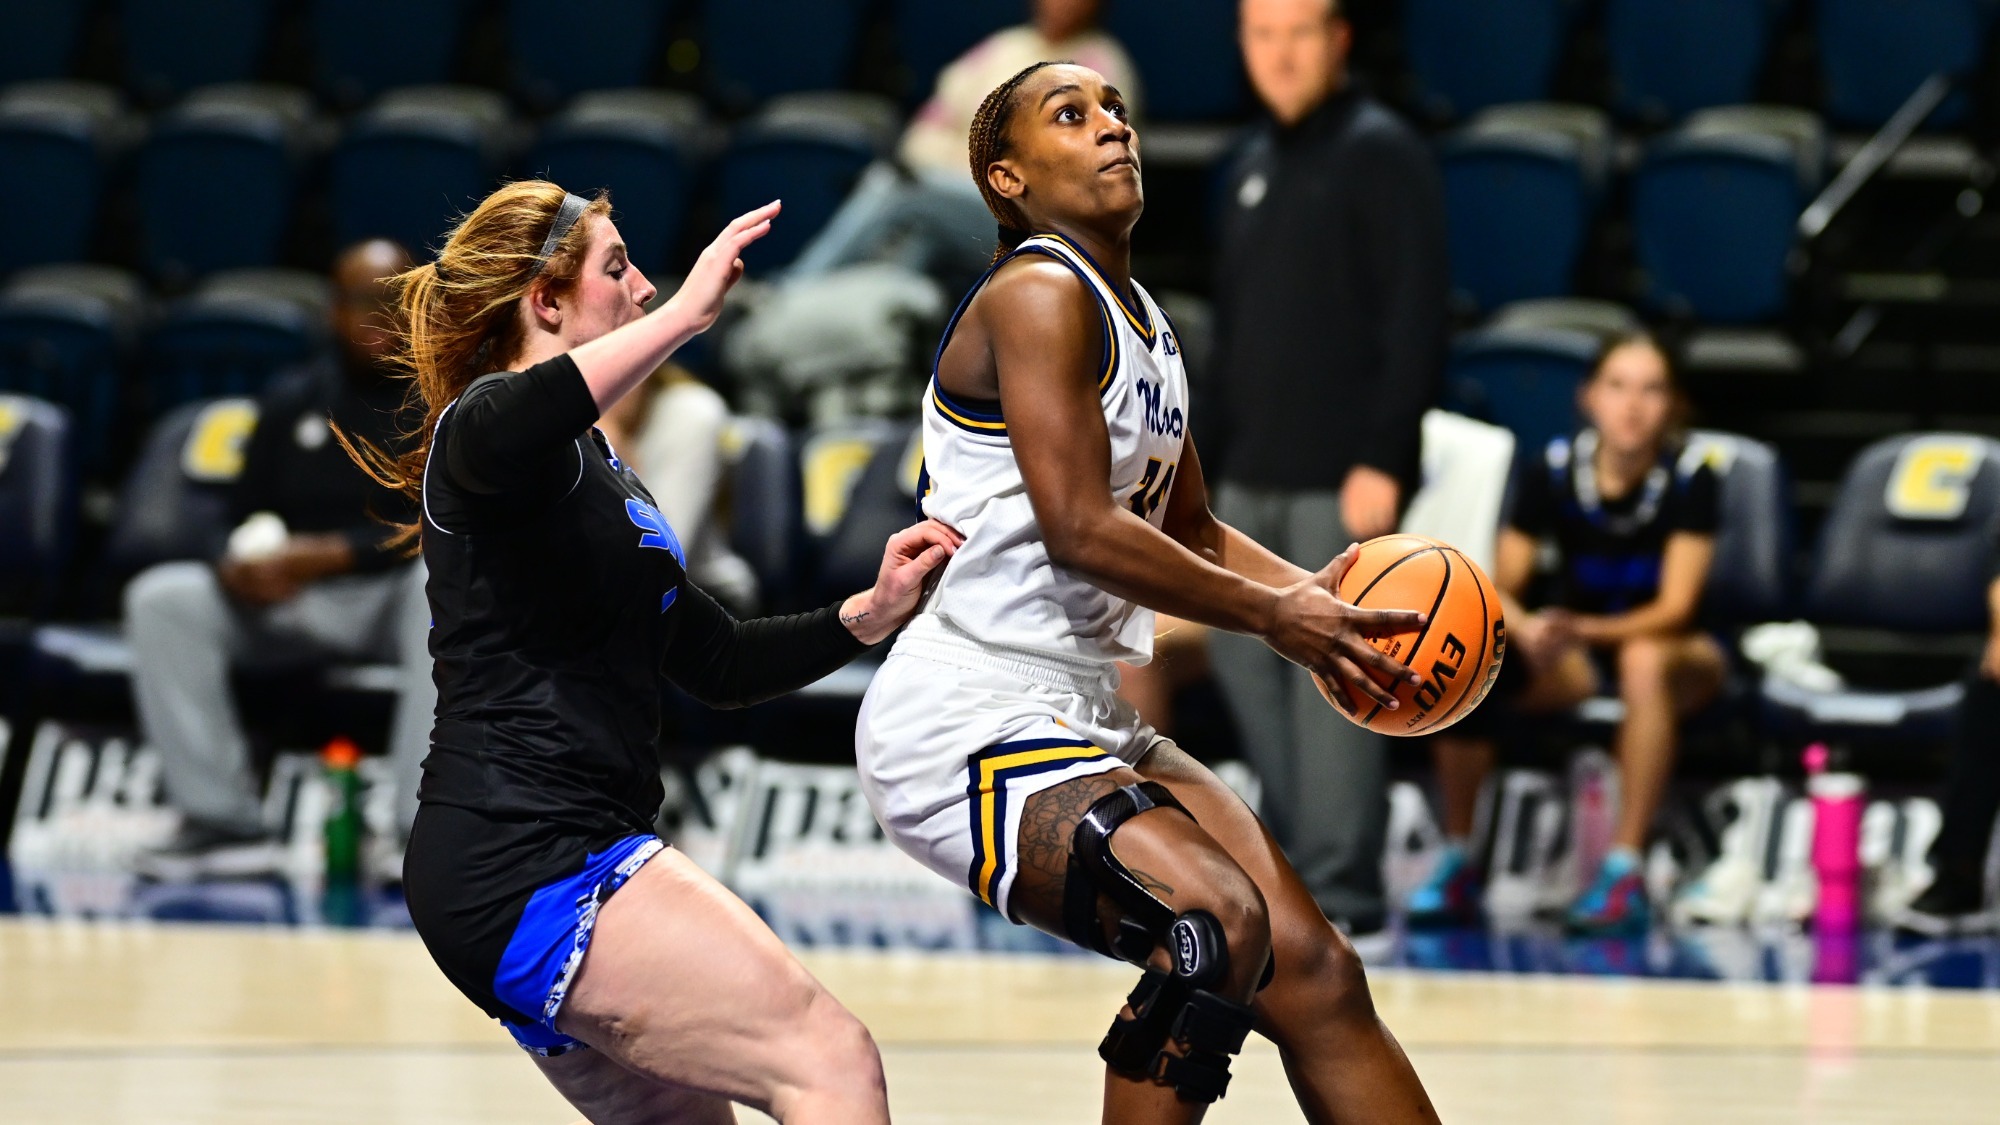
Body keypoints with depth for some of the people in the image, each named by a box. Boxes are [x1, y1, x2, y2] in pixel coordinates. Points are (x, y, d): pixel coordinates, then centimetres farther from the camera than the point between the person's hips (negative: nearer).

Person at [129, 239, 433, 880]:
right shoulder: (290, 404, 15)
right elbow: (244, 522, 15)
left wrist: (328, 554, -20)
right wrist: (240, 568, -11)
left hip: (398, 599, -4)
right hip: (290, 606, 4)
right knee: (159, 599, -20)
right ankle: (224, 821, -24)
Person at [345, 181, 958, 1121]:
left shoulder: (596, 471, 26)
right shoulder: (483, 426, -5)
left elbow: (717, 664, 28)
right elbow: (506, 439, -33)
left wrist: (868, 614, 15)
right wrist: (684, 314, -31)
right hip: (525, 857, -11)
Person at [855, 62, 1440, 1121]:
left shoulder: (1142, 322, 17)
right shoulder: (1038, 294, -12)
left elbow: (1192, 529, 25)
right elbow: (1079, 529, -20)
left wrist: (1309, 591, 5)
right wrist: (1271, 616, -14)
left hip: (1085, 716, 10)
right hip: (965, 719, -9)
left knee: (1310, 966, -1)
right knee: (1218, 918, -29)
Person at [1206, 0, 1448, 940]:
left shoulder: (1382, 156, -7)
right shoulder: (1253, 168, 16)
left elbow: (1416, 316, -13)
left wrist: (1384, 458, -19)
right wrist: (1224, 454, 16)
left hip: (1341, 476, -8)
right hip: (1254, 475, 8)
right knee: (1245, 656, 10)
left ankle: (1338, 887, -5)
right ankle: (1294, 855, 21)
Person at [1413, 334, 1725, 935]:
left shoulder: (1689, 479, -17)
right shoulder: (1552, 471, -11)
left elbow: (1674, 607, -22)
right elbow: (1498, 589, -10)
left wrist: (1584, 630, -40)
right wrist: (1526, 629, -34)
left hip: (1671, 646, -2)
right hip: (1573, 651, 2)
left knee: (1644, 660, -40)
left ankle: (1624, 873, -37)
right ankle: (1456, 862, -14)